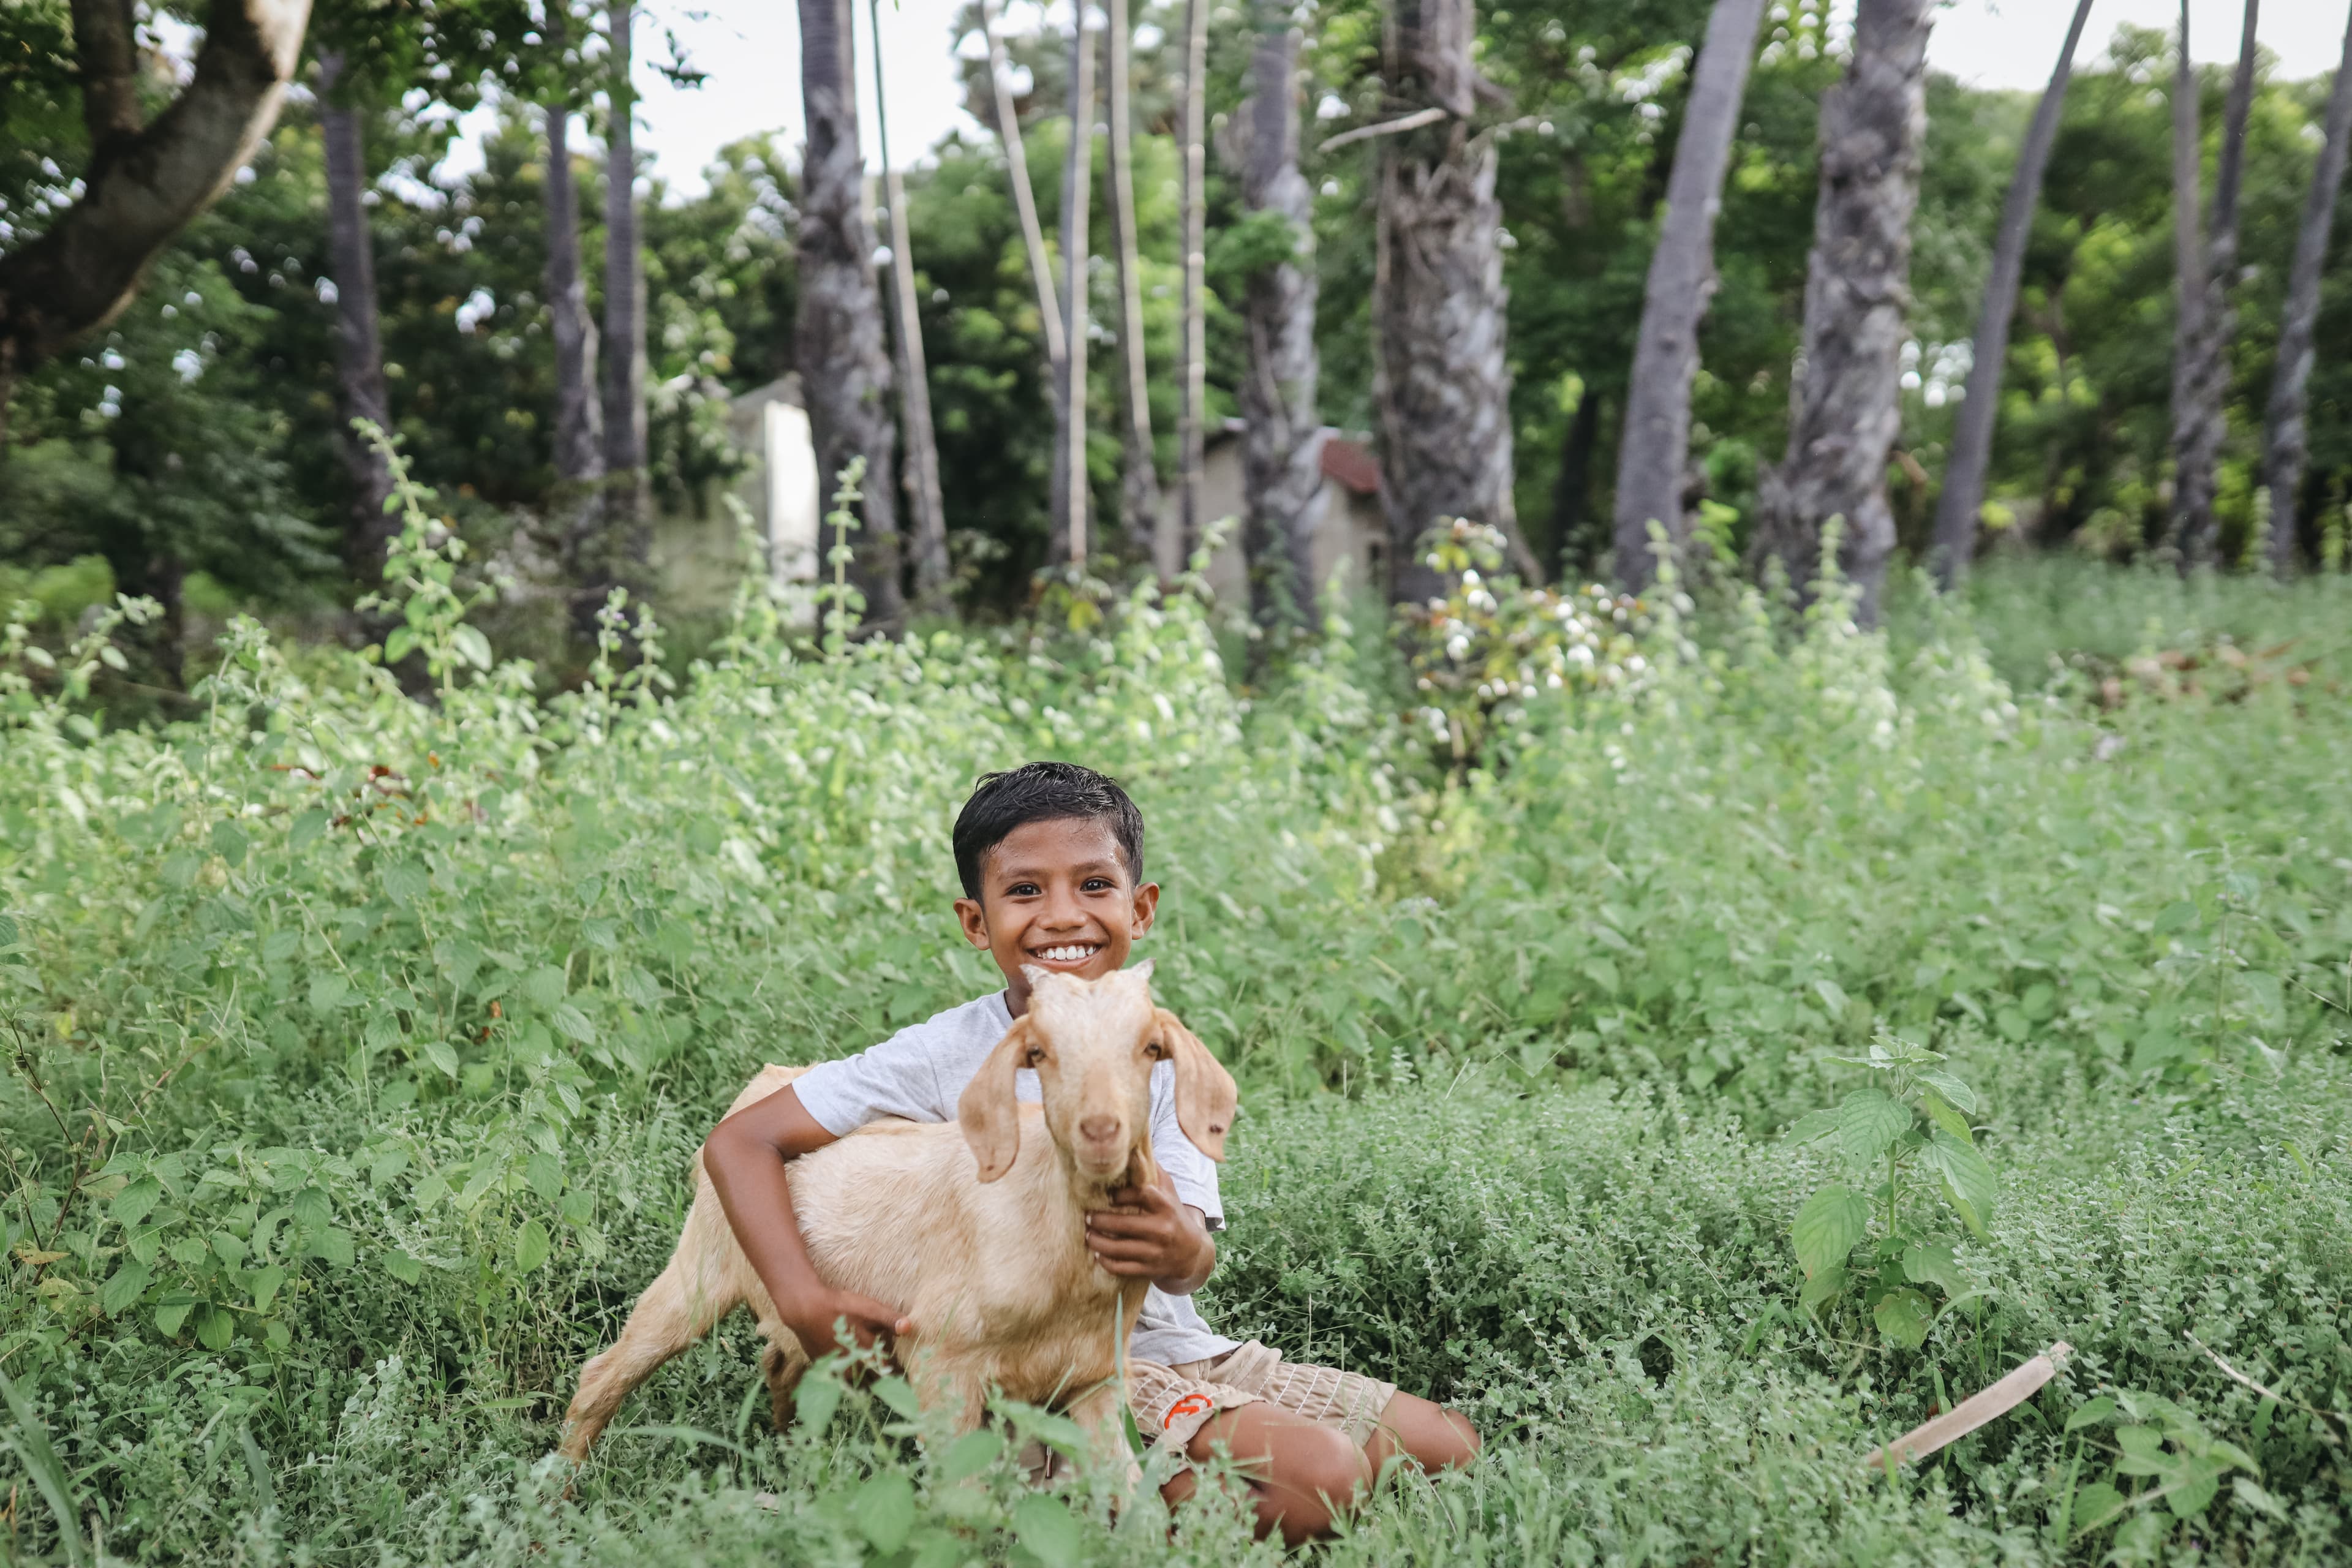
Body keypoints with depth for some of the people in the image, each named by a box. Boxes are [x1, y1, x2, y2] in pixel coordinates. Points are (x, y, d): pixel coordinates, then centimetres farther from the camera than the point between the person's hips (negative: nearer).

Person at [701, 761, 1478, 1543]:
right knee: (1321, 1477, -24)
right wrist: (805, 1303, -24)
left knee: (1450, 1447, 4)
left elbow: (1194, 1262, -5)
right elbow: (741, 1141, -11)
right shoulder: (947, 1057, -10)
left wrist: (1182, 1250, -31)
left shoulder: (1161, 1054, 3)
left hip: (1180, 1351, 7)